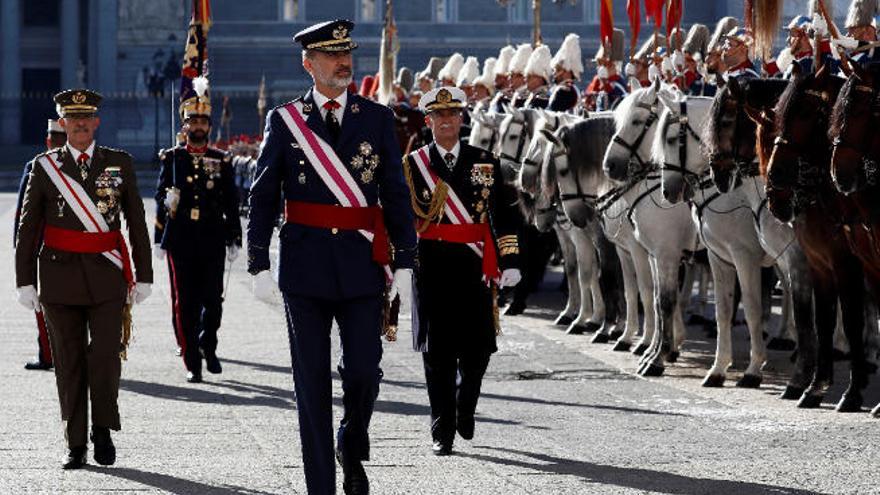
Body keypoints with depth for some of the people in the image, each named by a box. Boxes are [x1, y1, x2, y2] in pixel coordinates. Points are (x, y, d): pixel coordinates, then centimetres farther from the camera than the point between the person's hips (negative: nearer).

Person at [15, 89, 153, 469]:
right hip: (60, 277, 0)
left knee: (106, 355, -9)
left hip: (106, 276, 0)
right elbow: (28, 228, 5)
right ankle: (75, 445, 9)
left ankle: (103, 430, 11)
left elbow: (136, 222, 9)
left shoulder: (120, 164, 6)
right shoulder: (44, 166, 5)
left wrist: (143, 276, 5)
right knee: (69, 362, 3)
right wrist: (25, 280, 0)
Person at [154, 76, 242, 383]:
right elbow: (161, 200, 7)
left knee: (213, 300, -3)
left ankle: (207, 346, 23)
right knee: (185, 303, -1)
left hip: (212, 242, 1)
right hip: (180, 242, -1)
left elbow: (232, 204, 10)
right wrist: (159, 240, 2)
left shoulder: (222, 161, 8)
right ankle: (193, 364, 5)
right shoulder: (172, 159, 6)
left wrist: (233, 241, 5)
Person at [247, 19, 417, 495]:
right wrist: (259, 264, -2)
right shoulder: (284, 120, 4)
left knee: (363, 372, -5)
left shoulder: (377, 119, 6)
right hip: (305, 265, -1)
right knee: (312, 382, 1)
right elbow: (263, 196, 4)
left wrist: (404, 263, -1)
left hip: (361, 264, 1)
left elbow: (396, 194, 5)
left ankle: (353, 450, 24)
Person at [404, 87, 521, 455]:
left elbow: (504, 214, 8)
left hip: (474, 268, 1)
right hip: (431, 269, -1)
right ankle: (443, 433, 4)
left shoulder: (484, 162, 8)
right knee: (437, 351, -1)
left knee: (477, 347, 0)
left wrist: (509, 261, 1)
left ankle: (464, 407, 29)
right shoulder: (413, 164, 5)